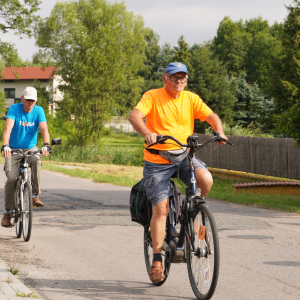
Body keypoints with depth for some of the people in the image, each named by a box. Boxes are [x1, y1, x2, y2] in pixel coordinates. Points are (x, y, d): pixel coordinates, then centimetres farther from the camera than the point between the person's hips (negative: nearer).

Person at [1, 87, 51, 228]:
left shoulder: (38, 111, -5)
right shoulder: (14, 109, -10)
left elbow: (44, 128, -19)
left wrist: (46, 145, -38)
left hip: (30, 149, 1)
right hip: (13, 150, -1)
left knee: (37, 162, -34)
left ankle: (35, 196, -24)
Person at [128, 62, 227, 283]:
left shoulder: (191, 99, 5)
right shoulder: (152, 97, -6)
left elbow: (211, 116, -1)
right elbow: (134, 116, -21)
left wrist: (219, 132, -23)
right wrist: (146, 133, -41)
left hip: (184, 156, 3)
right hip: (157, 160, -3)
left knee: (206, 180, -26)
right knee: (160, 208, -9)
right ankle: (157, 260, 2)